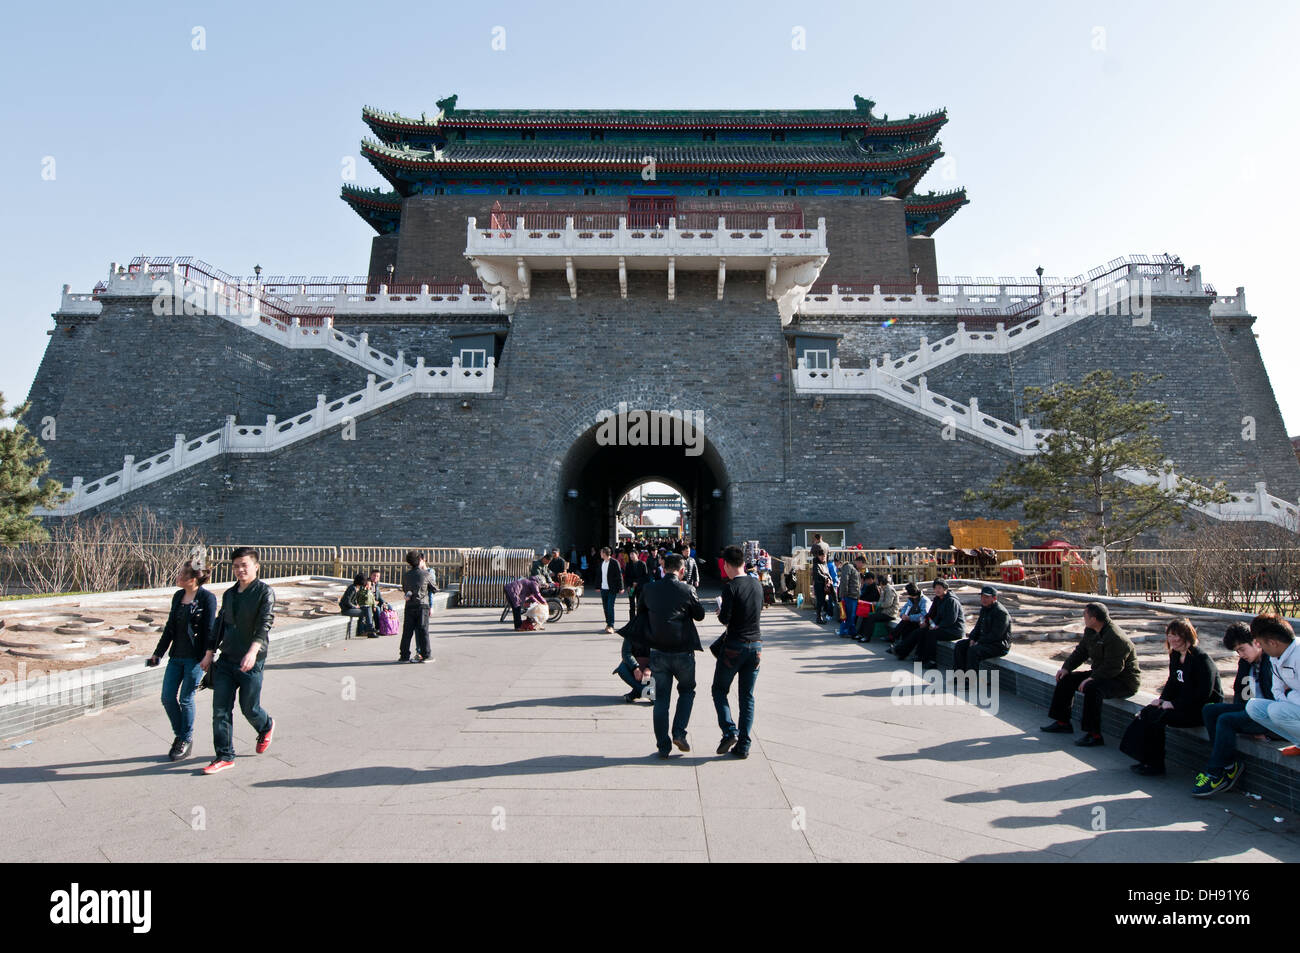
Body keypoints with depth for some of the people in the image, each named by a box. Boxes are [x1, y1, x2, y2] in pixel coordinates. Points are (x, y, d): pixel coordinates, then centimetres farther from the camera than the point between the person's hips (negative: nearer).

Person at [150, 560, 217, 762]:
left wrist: (206, 658, -14)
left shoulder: (207, 598, -11)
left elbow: (209, 630, -12)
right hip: (176, 655, 7)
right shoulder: (178, 596, 9)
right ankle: (179, 735, 27)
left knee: (185, 699, 2)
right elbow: (170, 626, 16)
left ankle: (187, 740, 19)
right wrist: (158, 653, 17)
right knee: (167, 698, 7)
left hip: (194, 657, -7)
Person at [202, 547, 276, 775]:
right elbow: (220, 624, 21)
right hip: (225, 661, 6)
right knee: (220, 710, 3)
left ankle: (266, 727, 37)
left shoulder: (265, 592, -9)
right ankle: (224, 756, 14)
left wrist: (253, 650, -34)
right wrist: (210, 652, 18)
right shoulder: (229, 594, 11)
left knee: (249, 709, 6)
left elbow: (265, 624, -21)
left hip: (251, 663, -5)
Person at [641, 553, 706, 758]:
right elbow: (699, 615, 3)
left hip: (658, 651, 2)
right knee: (687, 691, 21)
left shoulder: (649, 590, -2)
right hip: (683, 651, -2)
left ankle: (663, 747, 13)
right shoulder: (687, 590, -10)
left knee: (661, 698, 11)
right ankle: (679, 733, 8)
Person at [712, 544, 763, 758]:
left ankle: (729, 731, -5)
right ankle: (743, 745, 11)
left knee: (719, 690, 11)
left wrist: (720, 611, 4)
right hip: (756, 644, 5)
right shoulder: (757, 584, 6)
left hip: (734, 646, -5)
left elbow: (725, 619, -16)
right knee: (747, 696, 10)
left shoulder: (730, 587, -13)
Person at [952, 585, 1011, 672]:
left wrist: (978, 642, -19)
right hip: (984, 640, 10)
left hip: (999, 645, -10)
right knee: (960, 645, -2)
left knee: (973, 650, -30)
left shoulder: (1001, 612, -18)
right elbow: (978, 627, 18)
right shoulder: (984, 609, 12)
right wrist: (972, 639, 0)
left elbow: (995, 635, -22)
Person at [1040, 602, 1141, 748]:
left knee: (1092, 688, -35)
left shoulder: (1116, 637, -26)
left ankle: (1094, 735, -28)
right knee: (1066, 679, 5)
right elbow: (1080, 651, 13)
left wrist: (1091, 679, -29)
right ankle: (1062, 722, 12)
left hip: (1124, 681, -10)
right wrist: (1066, 668, 1)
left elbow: (1113, 667, -29)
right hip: (1101, 674, 10)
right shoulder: (1090, 631, 5)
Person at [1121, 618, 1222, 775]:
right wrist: (1163, 699, -1)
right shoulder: (1175, 655, 8)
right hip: (1184, 703, 8)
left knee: (1158, 716, -22)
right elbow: (1172, 681, 17)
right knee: (1148, 711, -11)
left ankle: (1155, 764, -11)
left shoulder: (1201, 659, -18)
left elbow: (1203, 693, -22)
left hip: (1203, 708, -8)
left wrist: (1175, 704, -20)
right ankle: (1147, 759, -11)